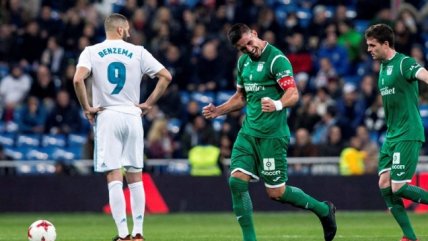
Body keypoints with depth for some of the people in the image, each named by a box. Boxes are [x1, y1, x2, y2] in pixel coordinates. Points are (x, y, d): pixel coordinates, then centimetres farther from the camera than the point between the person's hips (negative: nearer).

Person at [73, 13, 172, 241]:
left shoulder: (92, 52, 0)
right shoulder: (137, 52, 4)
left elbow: (78, 79, -16)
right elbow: (166, 76, 2)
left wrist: (87, 108, -5)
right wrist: (148, 103, 8)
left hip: (106, 117, -1)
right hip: (132, 117, 1)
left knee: (114, 177, -3)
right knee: (135, 177, 9)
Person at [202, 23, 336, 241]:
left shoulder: (276, 59, -12)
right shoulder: (243, 61, 11)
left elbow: (293, 94, -20)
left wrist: (277, 105, -40)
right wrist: (218, 111, 10)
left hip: (272, 135, -7)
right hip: (248, 133, 7)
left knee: (276, 192, -2)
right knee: (236, 181, -8)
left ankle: (323, 210, 21)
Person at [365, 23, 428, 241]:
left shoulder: (404, 63, -12)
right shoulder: (383, 67, 15)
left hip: (408, 135, -9)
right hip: (391, 135, 9)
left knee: (398, 187, -13)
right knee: (384, 185, 1)